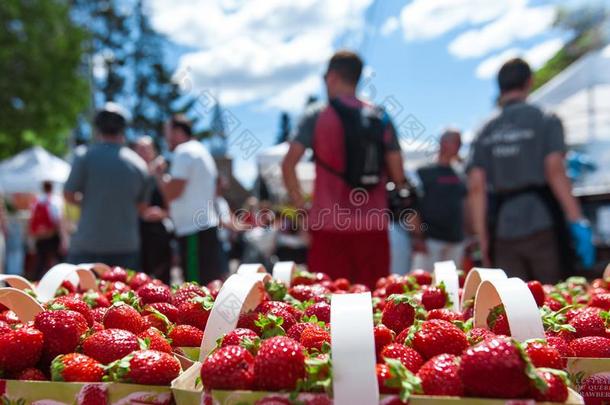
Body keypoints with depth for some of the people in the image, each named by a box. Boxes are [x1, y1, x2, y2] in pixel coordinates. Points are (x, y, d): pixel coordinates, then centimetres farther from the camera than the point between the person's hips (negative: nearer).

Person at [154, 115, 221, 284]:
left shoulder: (184, 152, -9)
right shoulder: (203, 151, 22)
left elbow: (171, 193, -17)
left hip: (194, 230, -10)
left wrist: (159, 175, 2)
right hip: (209, 226, 10)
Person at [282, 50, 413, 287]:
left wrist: (300, 205, 2)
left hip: (329, 225, -3)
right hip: (374, 225, 3)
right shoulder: (381, 118, 9)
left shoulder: (317, 116, 0)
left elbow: (288, 164, -8)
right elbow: (398, 176, 5)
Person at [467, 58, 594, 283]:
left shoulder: (486, 132, 9)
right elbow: (555, 170, -12)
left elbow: (476, 187, 2)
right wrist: (577, 221, -11)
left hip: (504, 232, 3)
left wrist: (483, 240, 5)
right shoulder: (545, 121, 1)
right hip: (543, 225, -3)